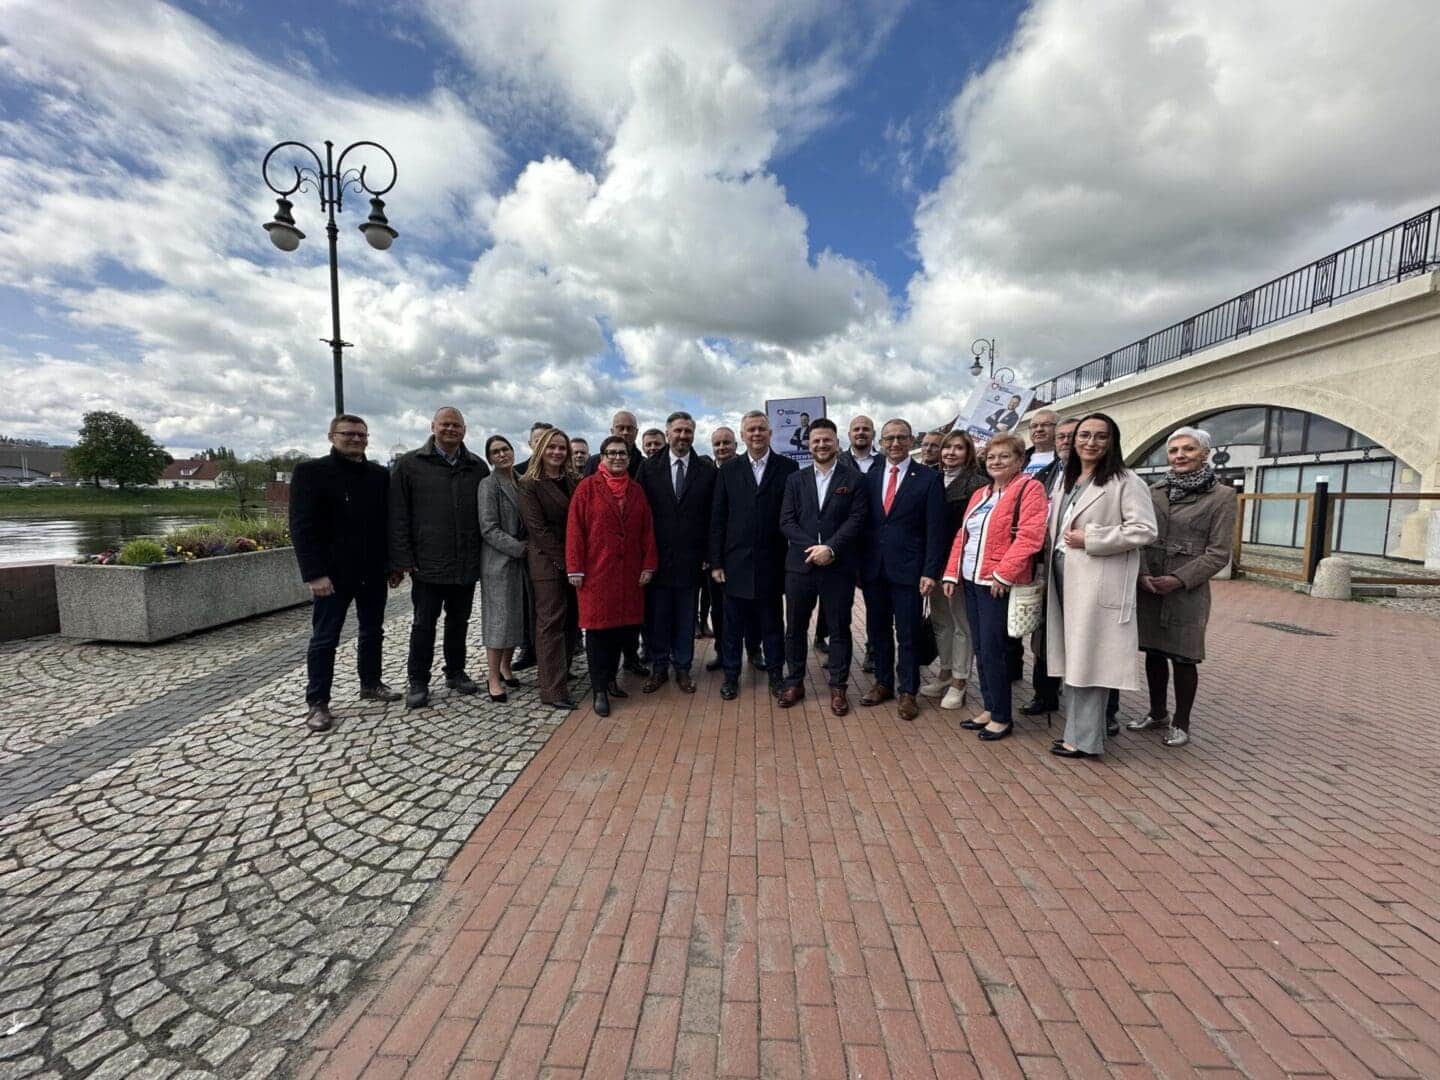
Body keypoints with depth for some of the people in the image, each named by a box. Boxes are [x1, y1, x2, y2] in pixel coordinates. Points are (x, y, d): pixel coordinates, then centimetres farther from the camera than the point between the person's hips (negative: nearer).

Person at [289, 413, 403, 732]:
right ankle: (316, 703, 16)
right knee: (324, 639, 4)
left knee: (372, 631, 15)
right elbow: (302, 527, -11)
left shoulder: (380, 475, 7)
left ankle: (371, 684, 31)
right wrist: (314, 573, -17)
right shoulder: (311, 472, -5)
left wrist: (393, 564, 6)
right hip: (333, 573, -4)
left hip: (374, 571, 5)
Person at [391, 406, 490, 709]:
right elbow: (398, 516, -3)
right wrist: (404, 559, -9)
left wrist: (484, 555, 4)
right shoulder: (410, 464, 0)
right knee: (424, 623, 6)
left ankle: (455, 672, 30)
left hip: (467, 565, 3)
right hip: (427, 564, -3)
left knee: (459, 621, 14)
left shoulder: (477, 467, 7)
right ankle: (417, 681, 20)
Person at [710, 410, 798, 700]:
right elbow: (717, 519, 3)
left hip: (772, 562, -1)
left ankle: (775, 673, 27)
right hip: (736, 561, 1)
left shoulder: (788, 468, 0)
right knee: (733, 623, 10)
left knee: (772, 622, 11)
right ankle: (731, 674, 25)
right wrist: (716, 562, -1)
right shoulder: (729, 470, 4)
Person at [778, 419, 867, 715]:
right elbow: (786, 520, 2)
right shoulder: (795, 479, 10)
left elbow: (856, 519, -5)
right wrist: (812, 548, -12)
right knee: (795, 627, 10)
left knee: (840, 627, 6)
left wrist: (830, 548, -17)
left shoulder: (853, 479, 4)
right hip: (800, 564, 2)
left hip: (838, 566, -2)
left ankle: (837, 686, 20)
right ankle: (794, 682, 24)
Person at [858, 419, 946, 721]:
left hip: (907, 569, -3)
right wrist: (859, 565, 4)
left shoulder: (929, 478, -3)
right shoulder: (870, 477, 8)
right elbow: (863, 524, 8)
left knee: (908, 634, 5)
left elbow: (935, 530, -6)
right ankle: (883, 682, 31)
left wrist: (931, 572, -12)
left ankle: (906, 691, 21)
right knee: (878, 631, 14)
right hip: (873, 568, 4)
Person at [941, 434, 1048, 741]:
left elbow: (1030, 535, -17)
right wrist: (952, 574, 9)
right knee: (980, 648, 12)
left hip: (998, 583, -8)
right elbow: (962, 536, 17)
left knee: (993, 649, -4)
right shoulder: (979, 495, 19)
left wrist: (1003, 574, -20)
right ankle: (990, 709, 24)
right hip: (971, 581, 8)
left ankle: (1002, 717, 10)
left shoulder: (1029, 488, -6)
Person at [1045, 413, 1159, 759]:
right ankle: (1076, 727, 22)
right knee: (1072, 656, 12)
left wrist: (1090, 539, -16)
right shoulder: (1068, 480, 18)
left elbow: (1145, 530, -13)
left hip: (1098, 582, -7)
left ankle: (1084, 738, 6)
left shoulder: (1125, 482, -5)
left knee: (1088, 658, -3)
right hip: (1064, 577, 7)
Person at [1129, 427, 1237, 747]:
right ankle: (1156, 712, 29)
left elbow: (1218, 553, -6)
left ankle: (1181, 723, 21)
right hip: (1148, 588, 4)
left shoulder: (1222, 495, -2)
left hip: (1188, 591, -3)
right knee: (1154, 652, 12)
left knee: (1182, 657, 5)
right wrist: (1143, 574, -9)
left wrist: (1179, 580, -15)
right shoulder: (1155, 492, 8)